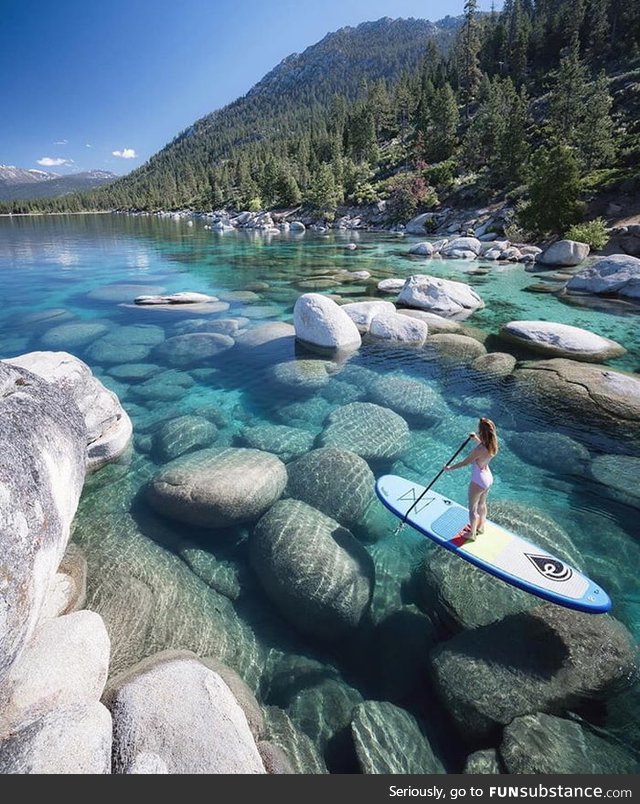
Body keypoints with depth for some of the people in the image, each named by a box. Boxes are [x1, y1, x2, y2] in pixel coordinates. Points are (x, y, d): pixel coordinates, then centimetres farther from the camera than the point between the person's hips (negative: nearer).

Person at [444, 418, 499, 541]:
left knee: (472, 508, 14)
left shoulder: (478, 450, -33)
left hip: (478, 481, -8)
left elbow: (465, 463, -20)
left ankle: (472, 534, 31)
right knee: (482, 504, 29)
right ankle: (481, 527, 49)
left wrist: (450, 468, -6)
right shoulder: (493, 445, -11)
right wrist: (476, 439, 23)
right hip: (489, 478, 8)